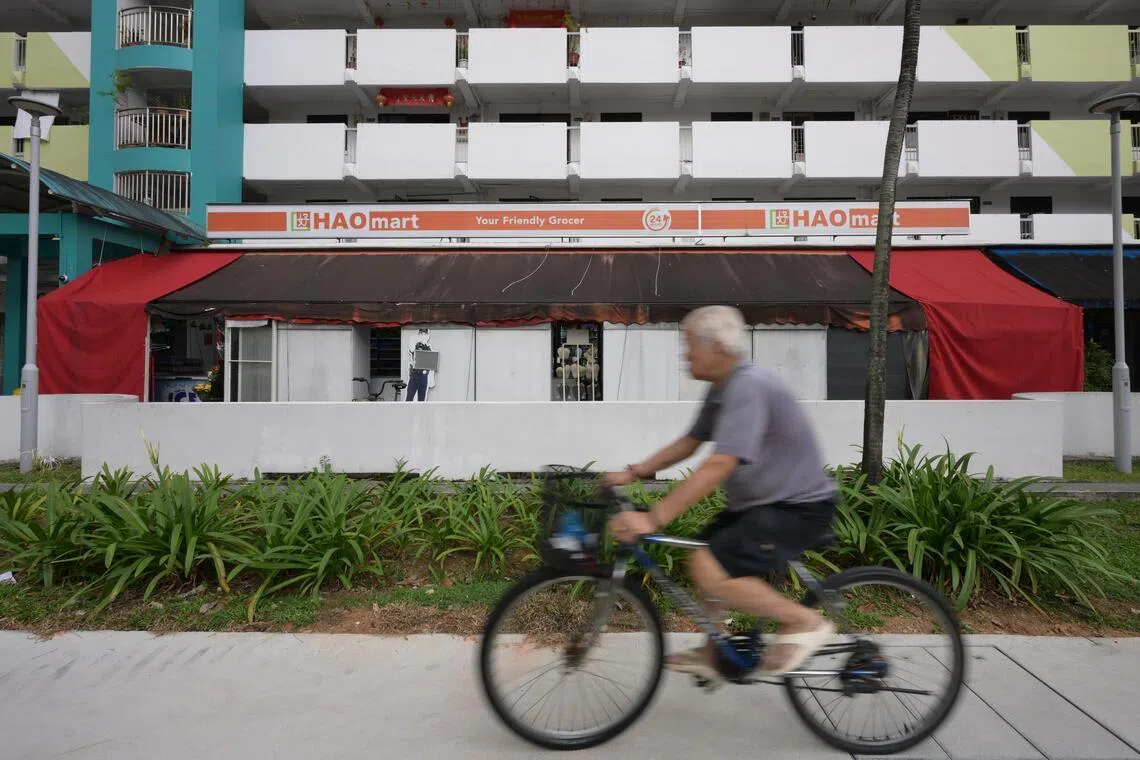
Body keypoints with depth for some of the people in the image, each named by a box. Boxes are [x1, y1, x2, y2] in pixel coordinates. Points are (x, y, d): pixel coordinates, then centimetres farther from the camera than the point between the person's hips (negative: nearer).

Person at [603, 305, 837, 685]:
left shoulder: (749, 386, -25)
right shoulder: (723, 387, 6)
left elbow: (718, 466, -33)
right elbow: (690, 441, 11)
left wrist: (653, 518, -35)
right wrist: (632, 473, 2)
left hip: (799, 507, -10)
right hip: (760, 501, 10)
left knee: (710, 571, -20)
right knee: (703, 557, 14)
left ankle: (804, 622, -3)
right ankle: (710, 654, 28)